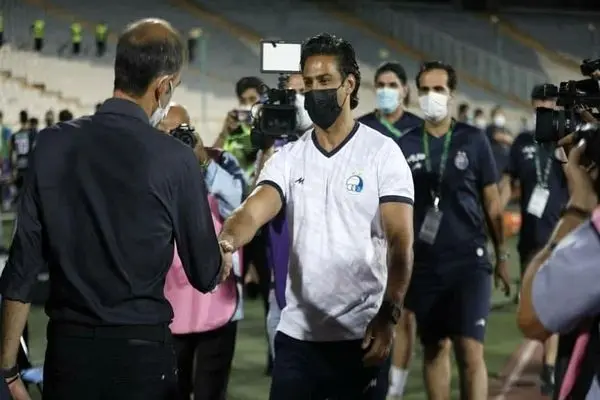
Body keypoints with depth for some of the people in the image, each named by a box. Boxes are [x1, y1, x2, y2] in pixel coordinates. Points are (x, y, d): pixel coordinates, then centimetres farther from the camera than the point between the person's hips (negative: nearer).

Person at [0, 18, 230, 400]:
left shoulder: (53, 143, -4)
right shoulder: (175, 159, -11)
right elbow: (206, 276, -2)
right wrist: (224, 260, 21)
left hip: (67, 345, 3)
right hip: (141, 350, -2)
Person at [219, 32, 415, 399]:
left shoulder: (382, 153, -3)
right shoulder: (288, 158, 6)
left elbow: (400, 242, -8)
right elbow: (252, 212, -9)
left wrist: (388, 316, -19)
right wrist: (224, 244, -32)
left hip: (360, 332, -3)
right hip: (297, 332, 3)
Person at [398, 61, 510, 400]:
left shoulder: (473, 140, 0)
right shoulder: (405, 145, 3)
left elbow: (492, 203, 5)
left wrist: (502, 256, 5)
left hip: (469, 261, -2)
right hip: (424, 263, 2)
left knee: (470, 351, -9)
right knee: (435, 348, 10)